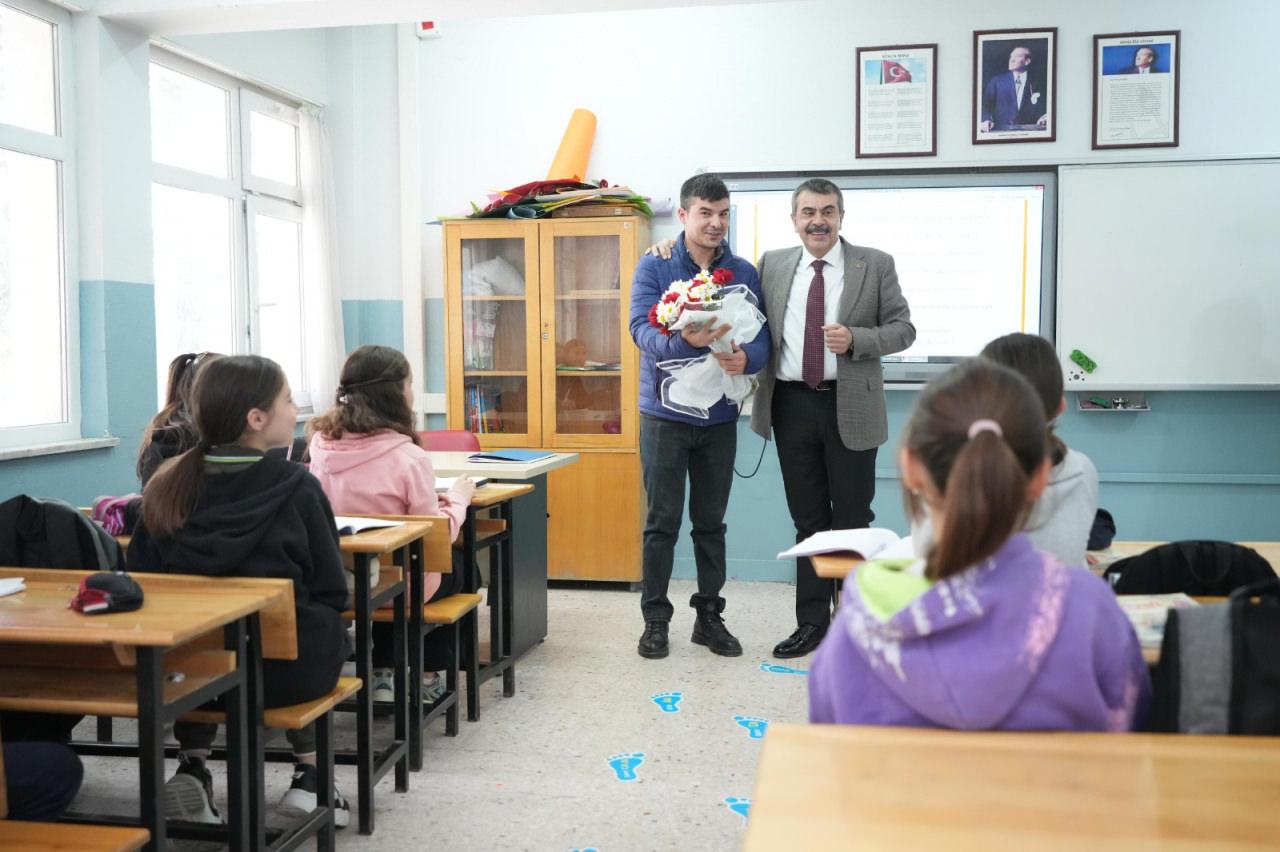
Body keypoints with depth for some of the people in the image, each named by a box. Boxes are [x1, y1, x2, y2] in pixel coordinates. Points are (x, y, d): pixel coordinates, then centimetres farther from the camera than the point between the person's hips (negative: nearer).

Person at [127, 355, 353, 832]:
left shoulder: (168, 486, -2)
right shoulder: (296, 488, -12)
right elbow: (331, 591, -8)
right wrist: (325, 631, 14)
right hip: (283, 667, -3)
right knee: (321, 632, 31)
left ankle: (192, 768, 26)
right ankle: (308, 775, 27)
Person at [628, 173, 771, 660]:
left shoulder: (744, 273, 5)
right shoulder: (654, 267, -3)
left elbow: (761, 337, -1)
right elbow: (642, 329, -16)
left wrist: (746, 357, -24)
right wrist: (685, 341, -36)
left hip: (720, 416, 3)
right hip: (665, 413, -3)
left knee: (711, 522, 11)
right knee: (662, 521, 3)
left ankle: (709, 616, 23)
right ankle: (655, 618, 14)